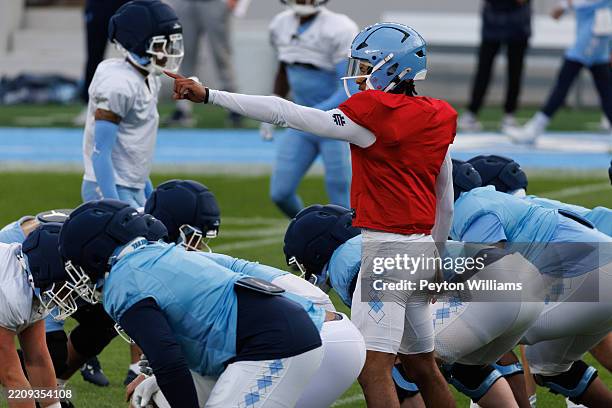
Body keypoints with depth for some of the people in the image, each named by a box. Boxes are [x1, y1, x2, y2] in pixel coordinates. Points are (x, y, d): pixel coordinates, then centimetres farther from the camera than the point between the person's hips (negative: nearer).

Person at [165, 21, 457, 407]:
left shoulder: (375, 116, -15)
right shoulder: (438, 119, 9)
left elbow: (288, 115, -15)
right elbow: (446, 204, 16)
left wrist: (209, 95, -12)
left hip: (389, 246, -9)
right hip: (422, 245, 9)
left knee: (373, 369, -12)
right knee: (423, 367, 19)